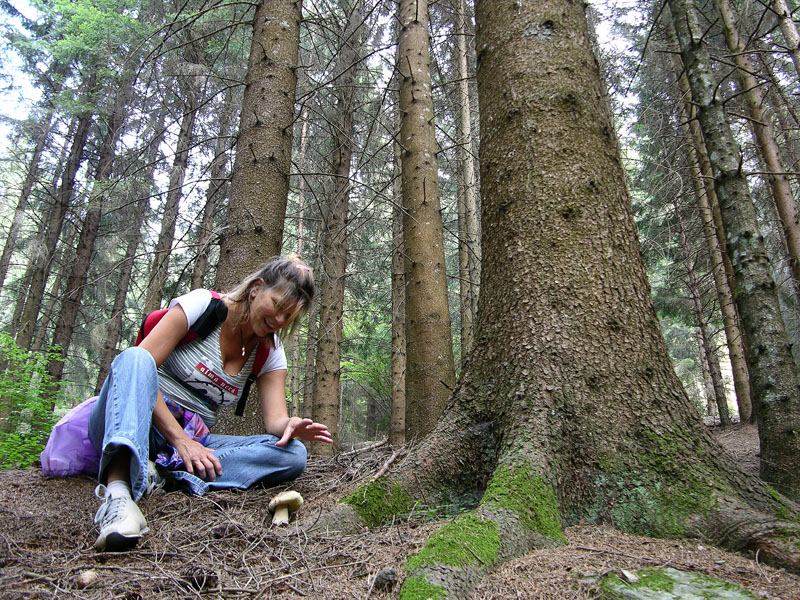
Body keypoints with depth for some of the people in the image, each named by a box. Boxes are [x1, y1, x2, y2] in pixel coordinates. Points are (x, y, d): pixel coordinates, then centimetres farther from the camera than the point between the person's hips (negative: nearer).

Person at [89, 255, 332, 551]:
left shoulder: (270, 353, 6)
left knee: (293, 454, -18)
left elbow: (275, 419, -4)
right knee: (134, 357, -34)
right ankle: (117, 491, -50)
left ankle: (162, 473, -29)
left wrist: (289, 425, -29)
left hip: (193, 441, 4)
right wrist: (180, 440, -24)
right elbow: (139, 365, -17)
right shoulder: (202, 305, -9)